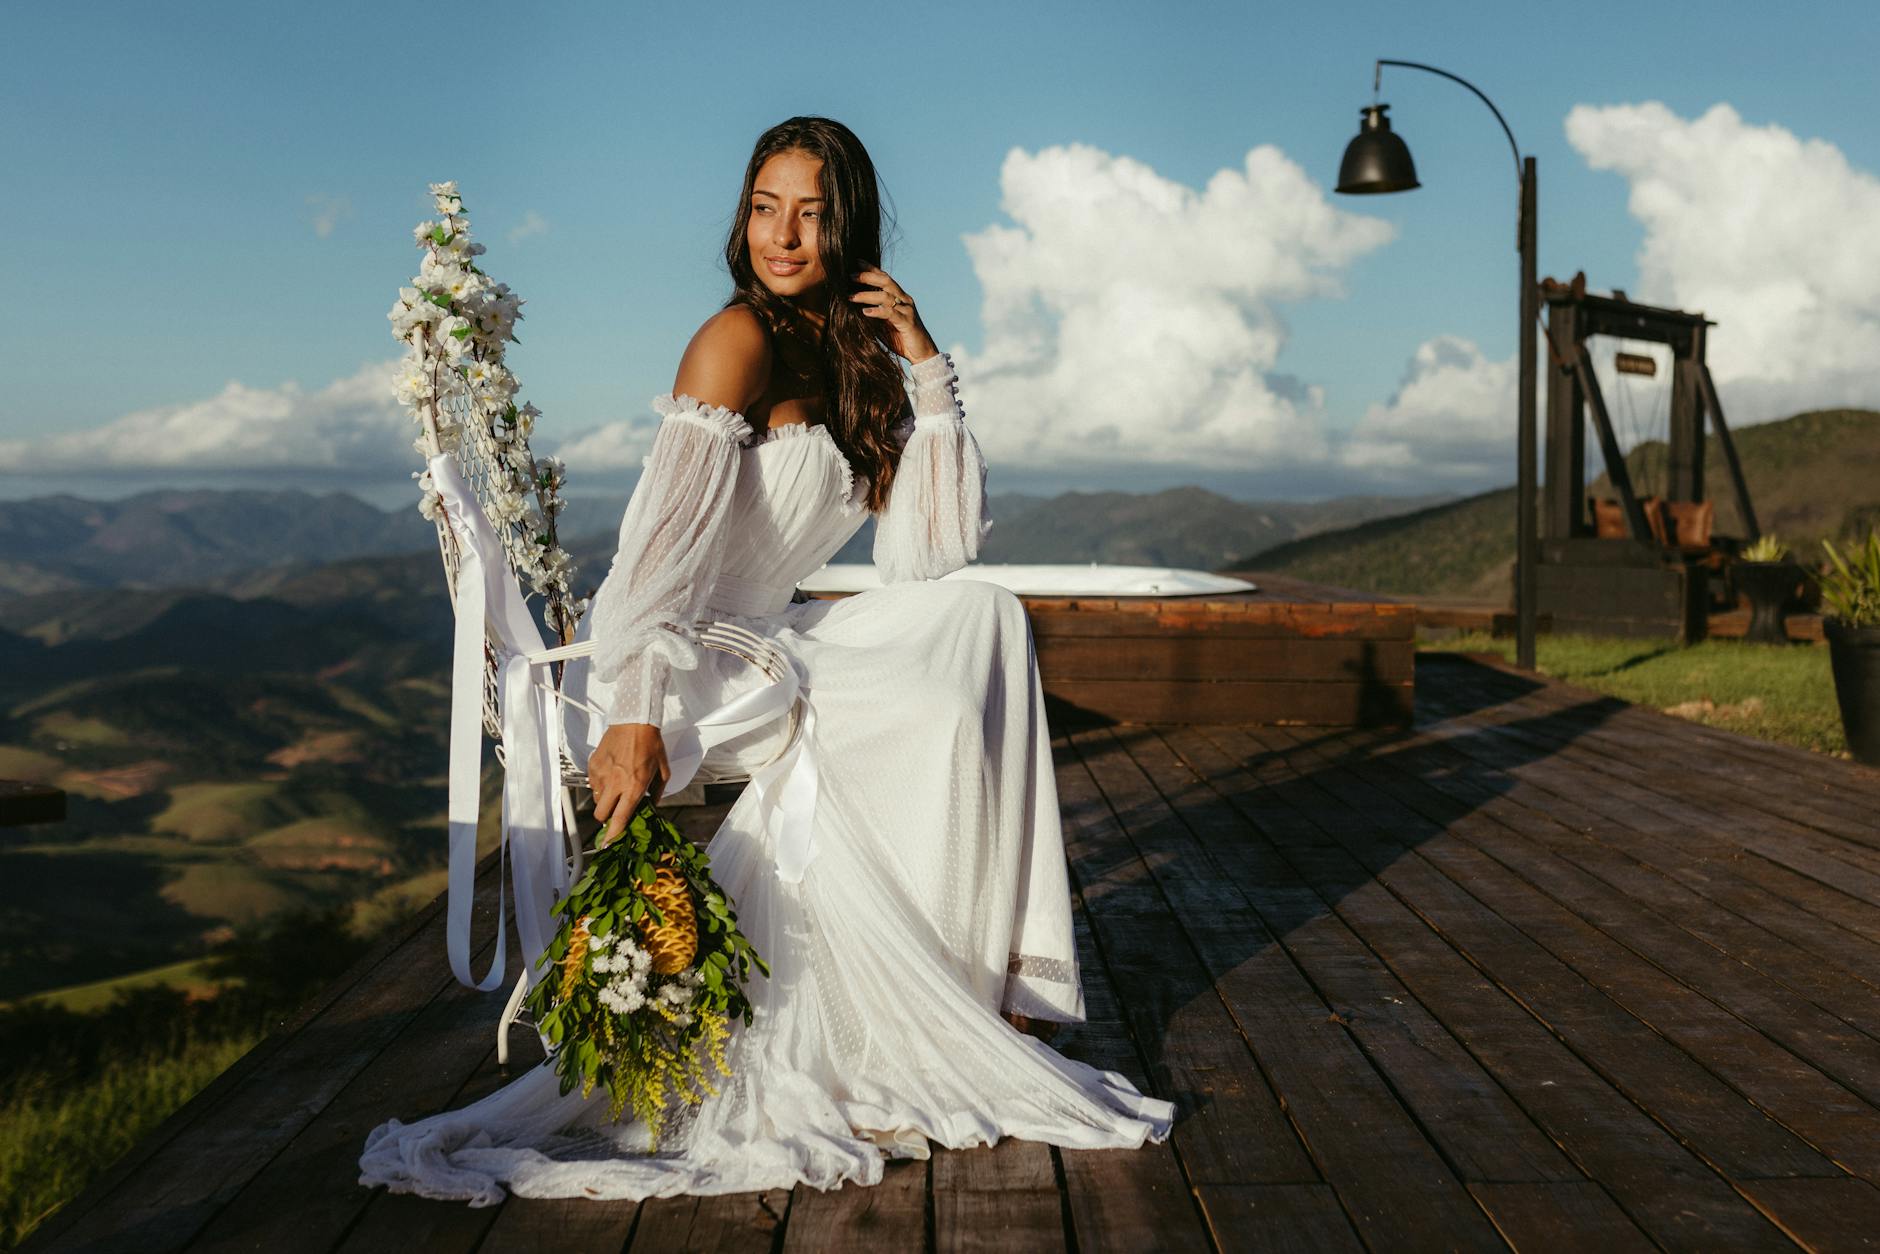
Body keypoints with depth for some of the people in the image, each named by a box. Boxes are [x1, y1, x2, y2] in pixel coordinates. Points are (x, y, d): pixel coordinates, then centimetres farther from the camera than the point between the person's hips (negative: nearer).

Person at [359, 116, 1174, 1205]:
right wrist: (634, 718, -32)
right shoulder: (741, 340, -12)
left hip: (771, 641, 8)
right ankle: (897, 1026, -7)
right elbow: (665, 535, -23)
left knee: (983, 616, -1)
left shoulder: (856, 359, 12)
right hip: (678, 662, -8)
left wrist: (924, 366, -2)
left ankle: (994, 961, -2)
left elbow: (934, 553, 4)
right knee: (933, 710, -19)